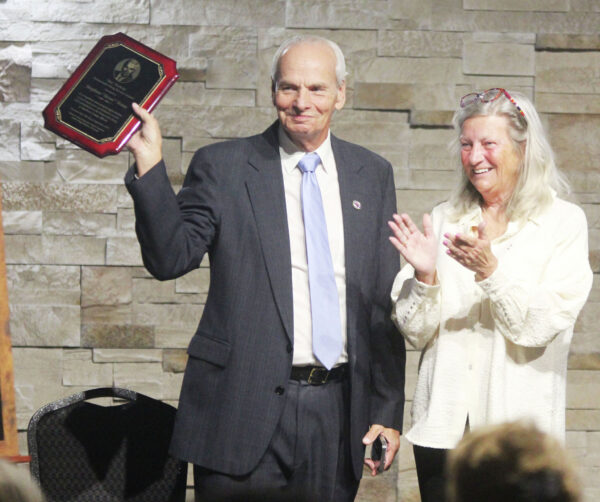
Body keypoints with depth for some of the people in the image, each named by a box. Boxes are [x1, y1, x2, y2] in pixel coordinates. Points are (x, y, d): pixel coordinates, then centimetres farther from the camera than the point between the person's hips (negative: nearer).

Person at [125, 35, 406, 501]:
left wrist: (387, 411, 7)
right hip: (245, 406, -3)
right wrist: (150, 165, -18)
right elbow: (171, 259, -7)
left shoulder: (372, 174, 11)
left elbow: (385, 302, 11)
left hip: (338, 410, 3)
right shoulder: (222, 167, 2)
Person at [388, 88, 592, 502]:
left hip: (519, 422, -3)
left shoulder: (563, 223, 1)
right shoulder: (444, 220, 10)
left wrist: (490, 270, -21)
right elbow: (416, 332, 6)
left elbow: (543, 326, -10)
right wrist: (425, 276, -11)